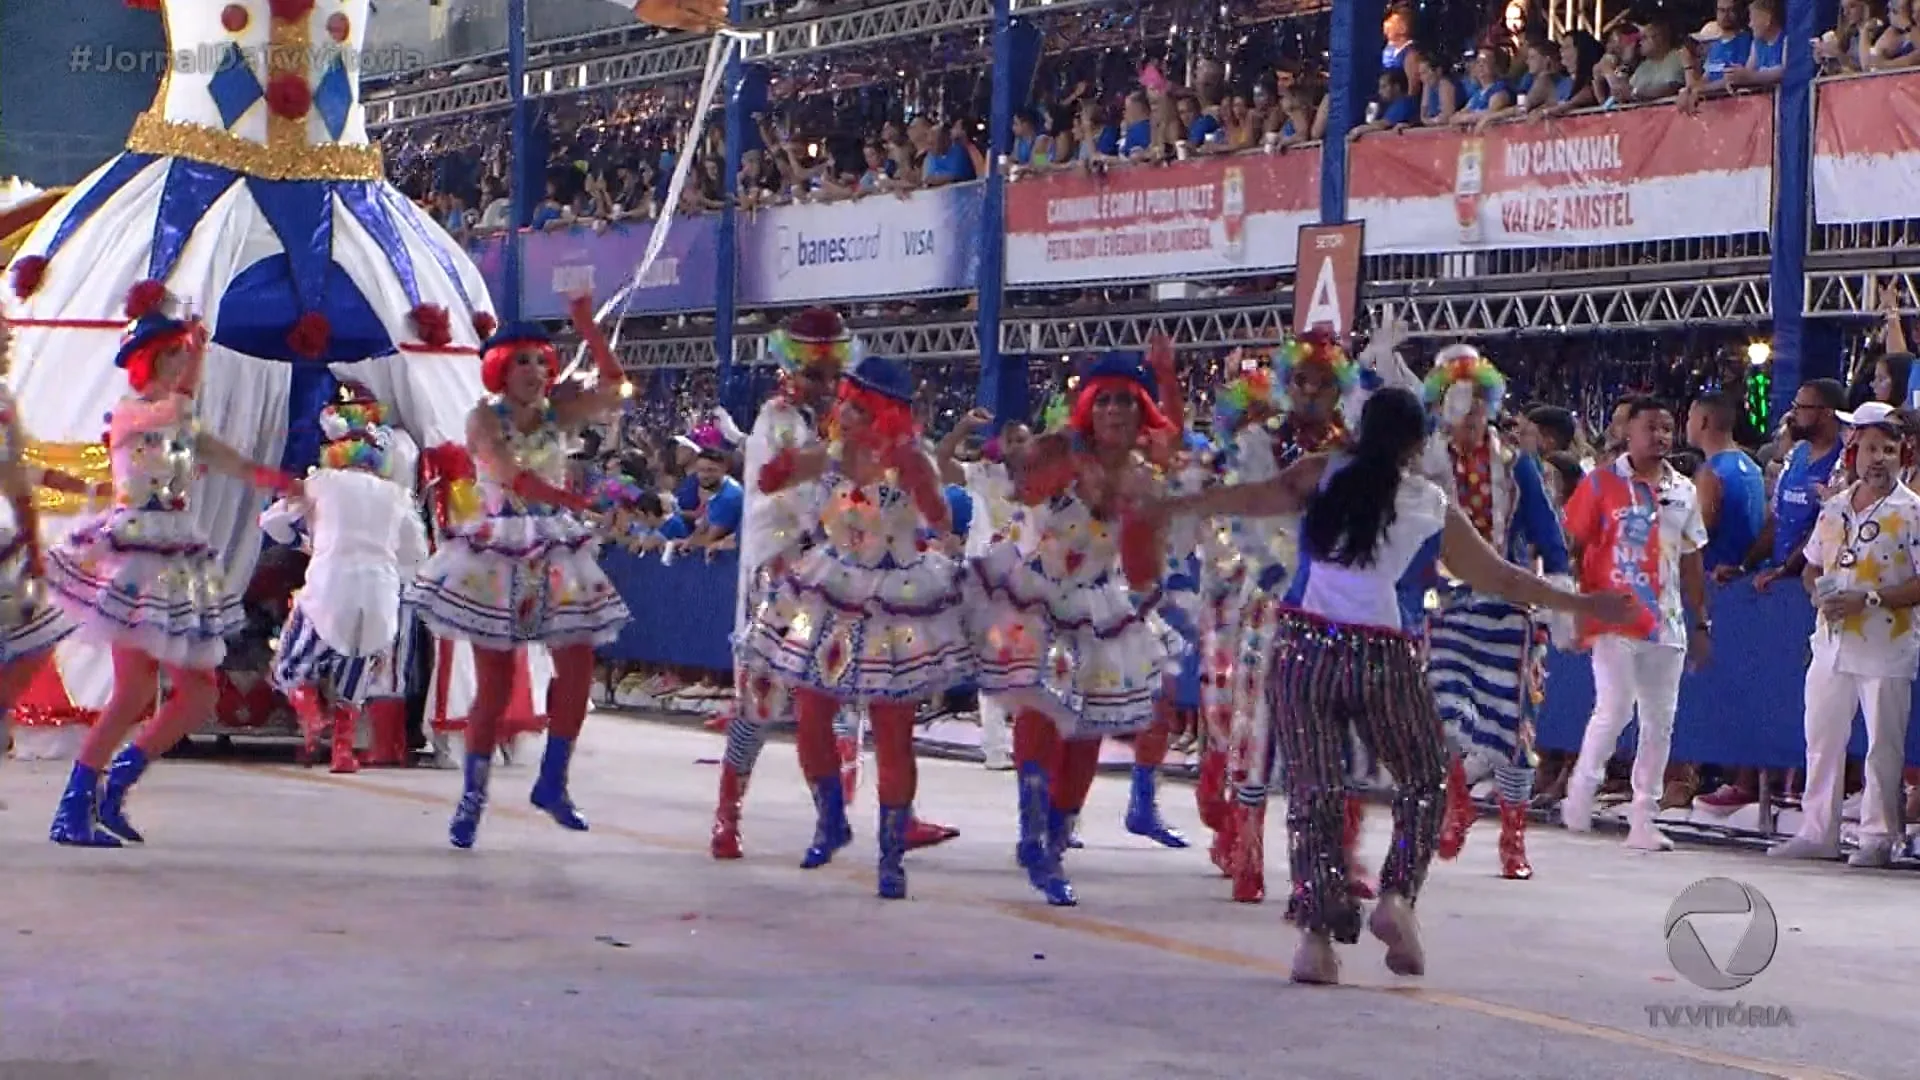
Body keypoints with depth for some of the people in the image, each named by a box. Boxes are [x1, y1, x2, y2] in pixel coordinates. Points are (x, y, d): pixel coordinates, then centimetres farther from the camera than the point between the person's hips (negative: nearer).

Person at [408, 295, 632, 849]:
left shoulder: (559, 415, 7)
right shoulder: (484, 419, -5)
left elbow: (613, 386, -5)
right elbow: (510, 475, -20)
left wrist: (587, 326, -10)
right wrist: (567, 498, -29)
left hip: (555, 554, 4)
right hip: (498, 556, -4)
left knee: (578, 666, -4)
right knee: (495, 684, -4)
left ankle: (552, 782, 9)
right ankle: (472, 798, 6)